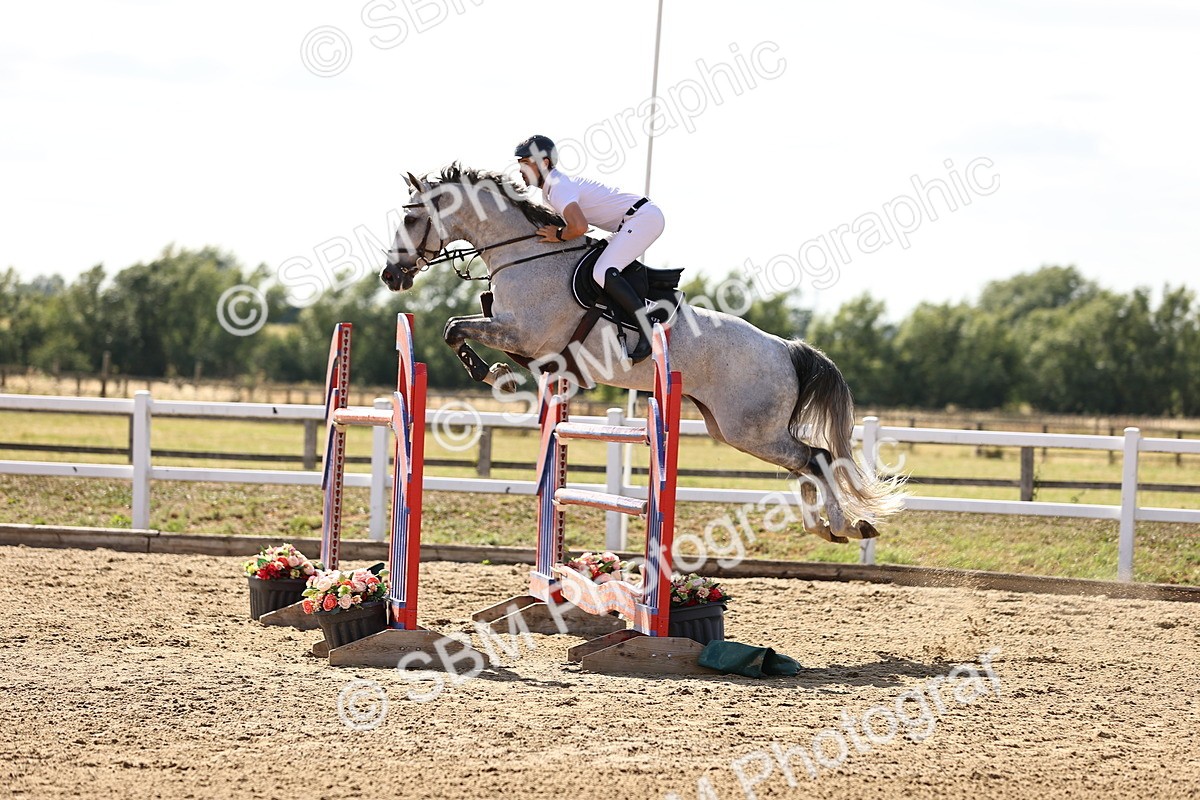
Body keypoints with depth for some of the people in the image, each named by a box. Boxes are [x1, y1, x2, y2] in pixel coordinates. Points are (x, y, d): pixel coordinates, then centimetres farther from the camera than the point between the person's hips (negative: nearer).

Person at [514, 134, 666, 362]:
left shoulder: (559, 188, -17)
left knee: (603, 272, -23)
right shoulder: (550, 187, 15)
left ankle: (649, 332, -24)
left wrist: (558, 236, -14)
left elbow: (579, 226, -33)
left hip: (644, 217, -11)